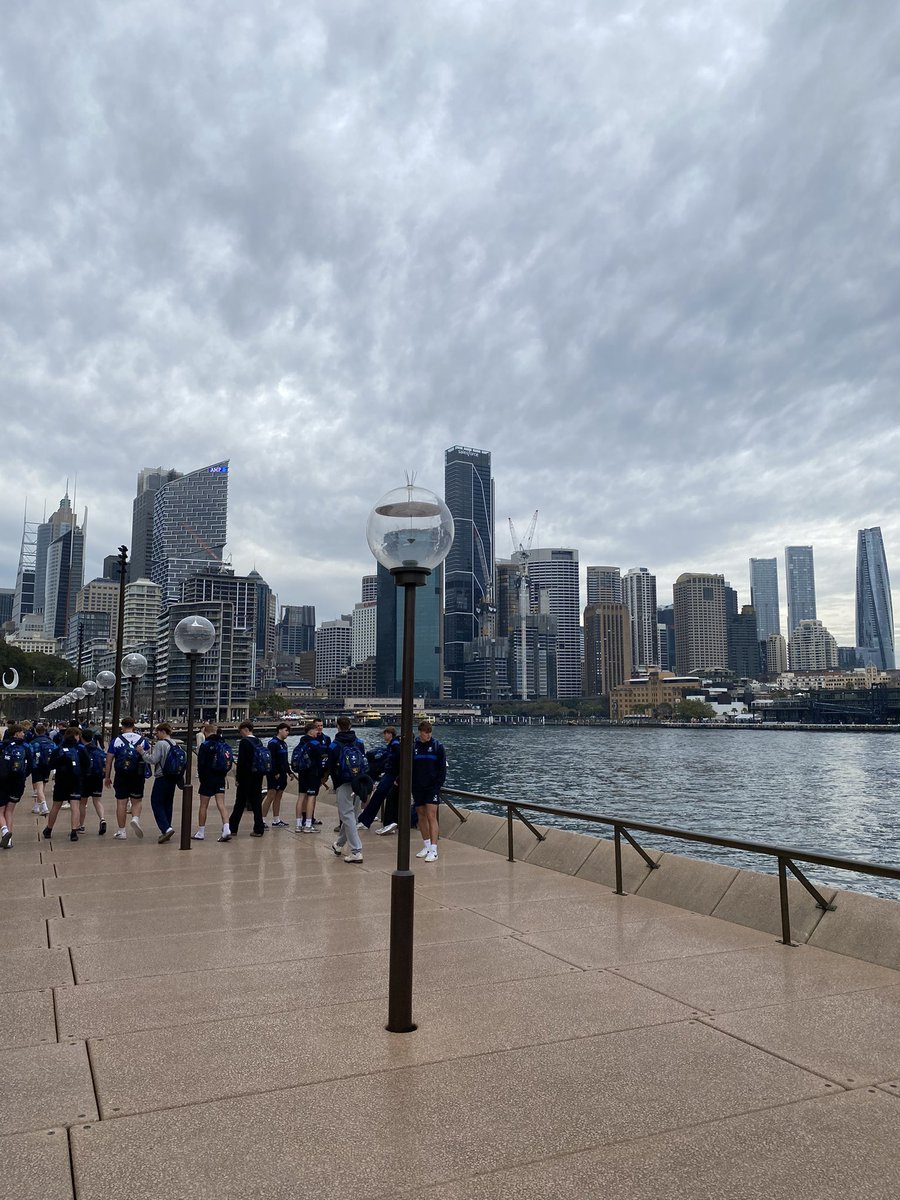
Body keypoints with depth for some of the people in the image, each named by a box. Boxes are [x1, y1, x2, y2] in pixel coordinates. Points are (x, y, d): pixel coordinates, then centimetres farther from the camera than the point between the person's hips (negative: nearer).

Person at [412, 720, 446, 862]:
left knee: (431, 816, -10)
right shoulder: (413, 747, 3)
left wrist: (438, 785, -8)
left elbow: (443, 767, 0)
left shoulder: (437, 746, -1)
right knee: (421, 816, 10)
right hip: (417, 787, 3)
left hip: (432, 787, -3)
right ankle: (427, 846, 23)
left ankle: (433, 850, -11)